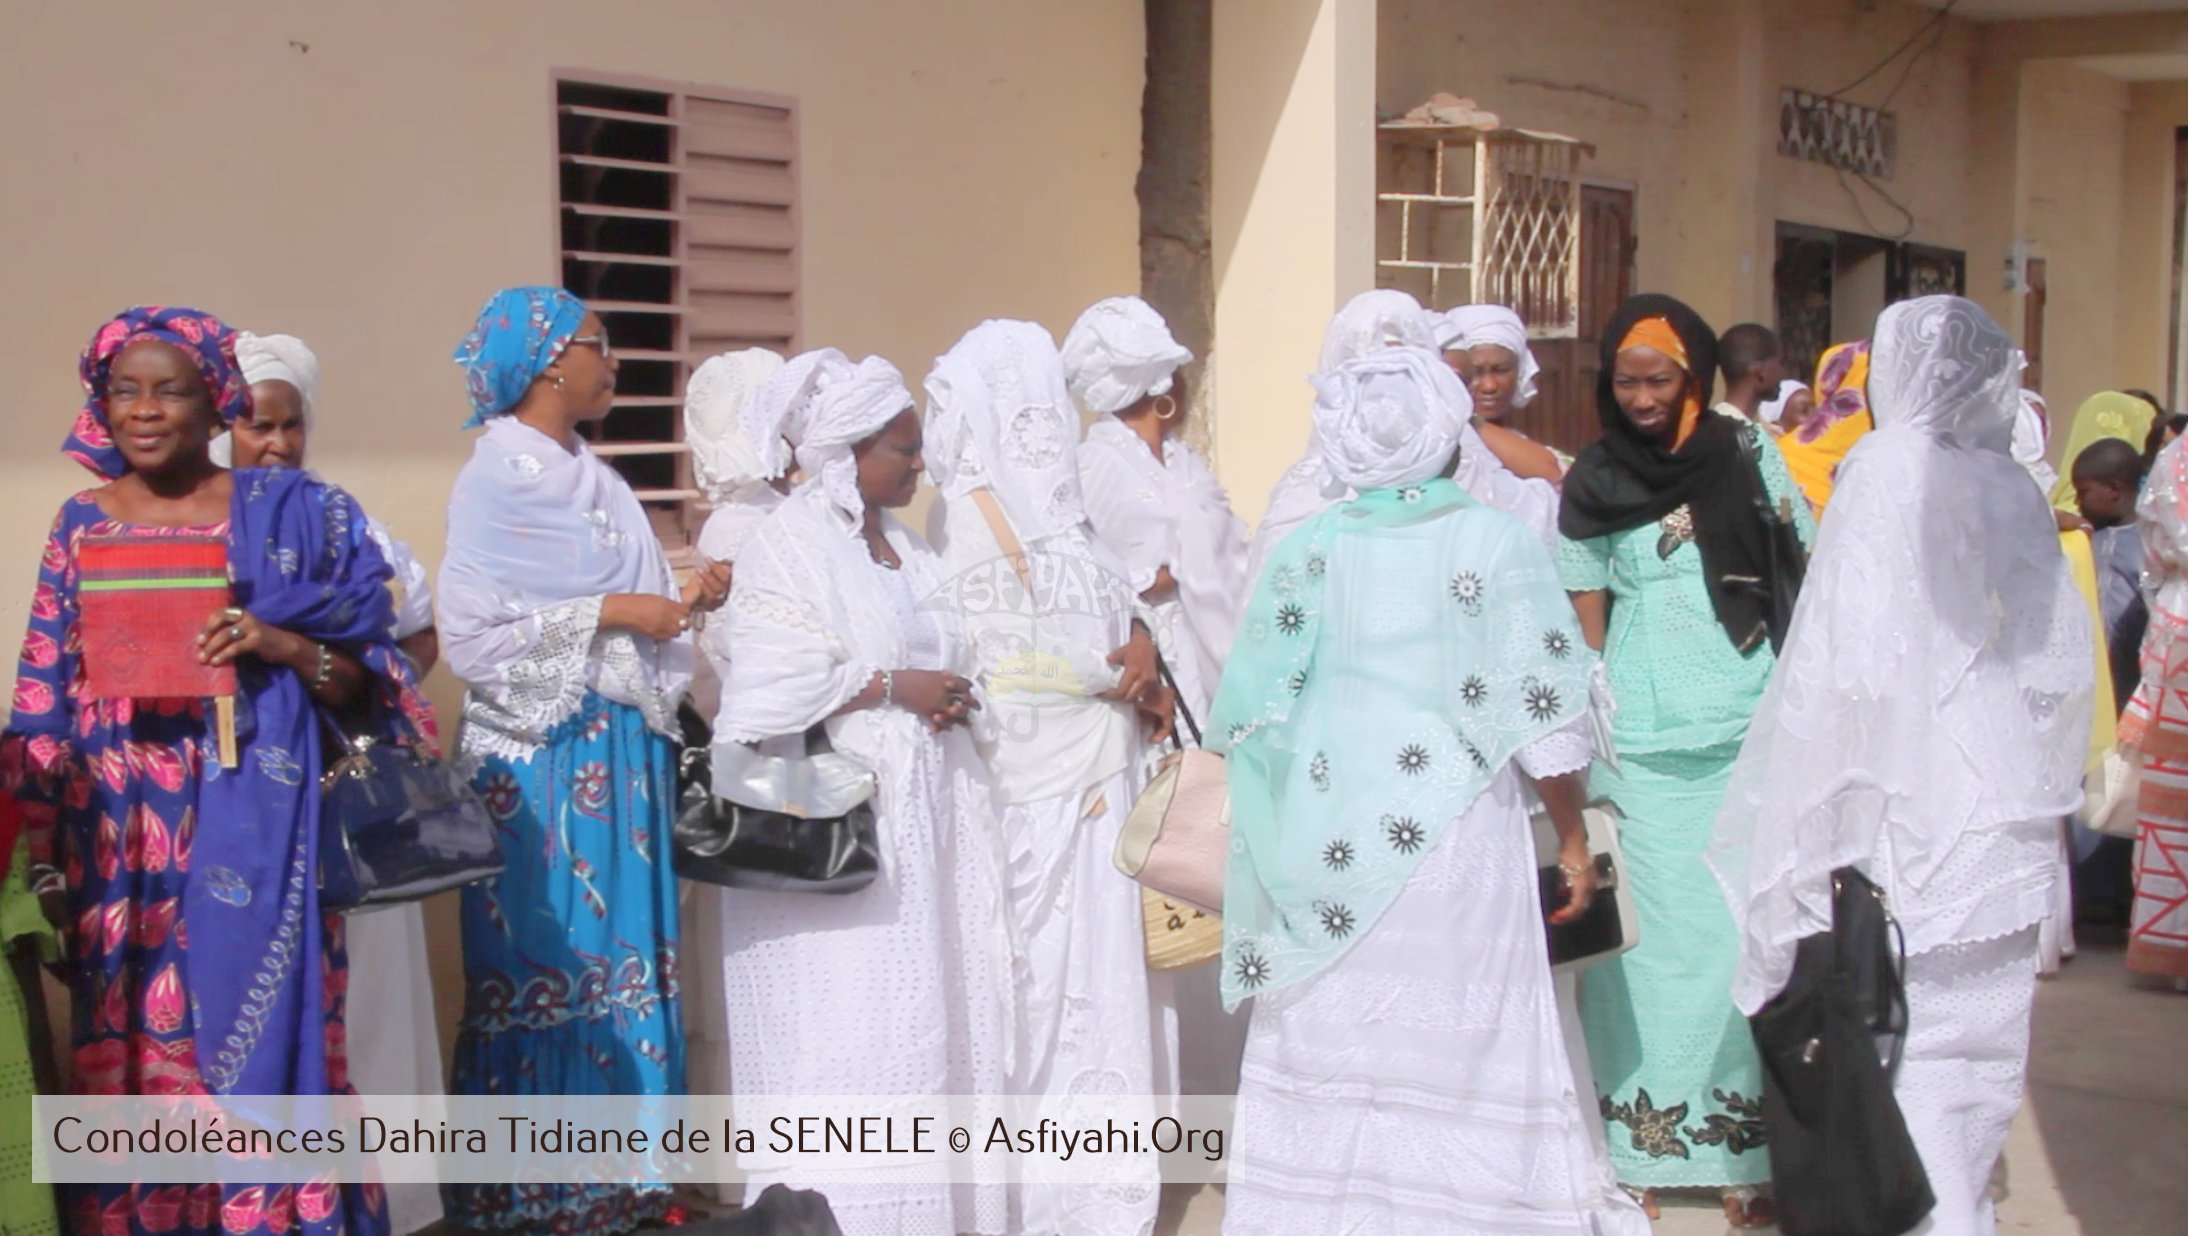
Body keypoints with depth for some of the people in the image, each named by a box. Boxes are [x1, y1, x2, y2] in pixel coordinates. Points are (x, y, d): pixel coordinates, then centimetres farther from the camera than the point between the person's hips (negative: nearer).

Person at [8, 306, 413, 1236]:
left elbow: (364, 683, 0)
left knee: (254, 1046, 1)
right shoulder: (83, 523, 8)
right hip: (116, 843, 3)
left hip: (246, 839, -3)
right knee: (127, 1061, 9)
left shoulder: (288, 514, -1)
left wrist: (281, 644, -19)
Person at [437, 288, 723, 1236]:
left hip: (621, 749, 8)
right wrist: (611, 613, -19)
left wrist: (683, 598, 1)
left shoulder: (597, 482, 13)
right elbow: (471, 632, -19)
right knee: (545, 966, -1)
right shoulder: (495, 482, -10)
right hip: (543, 756, -8)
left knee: (624, 955, 10)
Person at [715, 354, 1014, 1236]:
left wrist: (942, 696, -1)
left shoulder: (904, 546, 14)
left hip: (920, 815, 8)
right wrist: (893, 686, -16)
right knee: (844, 1028, -5)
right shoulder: (787, 545, -9)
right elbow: (773, 686, -18)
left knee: (927, 1017, 9)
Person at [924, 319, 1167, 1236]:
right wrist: (1130, 672, -3)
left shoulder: (1031, 501, 11)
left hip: (1079, 773, 9)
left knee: (1077, 976, 14)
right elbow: (1028, 660, -17)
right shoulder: (985, 510, -16)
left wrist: (1137, 640, -6)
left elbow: (1101, 605, 14)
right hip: (1056, 786, -9)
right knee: (1067, 981, 0)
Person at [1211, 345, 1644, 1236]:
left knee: (1331, 1056, 10)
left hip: (1332, 845, 3)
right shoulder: (1493, 542, -6)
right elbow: (1543, 713, -7)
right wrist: (1573, 837, 5)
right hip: (1452, 834, -3)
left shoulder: (1309, 550, 2)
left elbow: (1249, 714, 3)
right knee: (1460, 1051, 5)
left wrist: (1284, 839, 17)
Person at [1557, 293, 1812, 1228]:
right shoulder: (1594, 484, 5)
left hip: (1747, 740, 0)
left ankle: (1746, 1150, 10)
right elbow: (1585, 625, 7)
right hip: (1641, 750, 0)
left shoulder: (1749, 456, 4)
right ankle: (1638, 1149, 9)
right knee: (1646, 935, 2)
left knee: (1744, 936, 1)